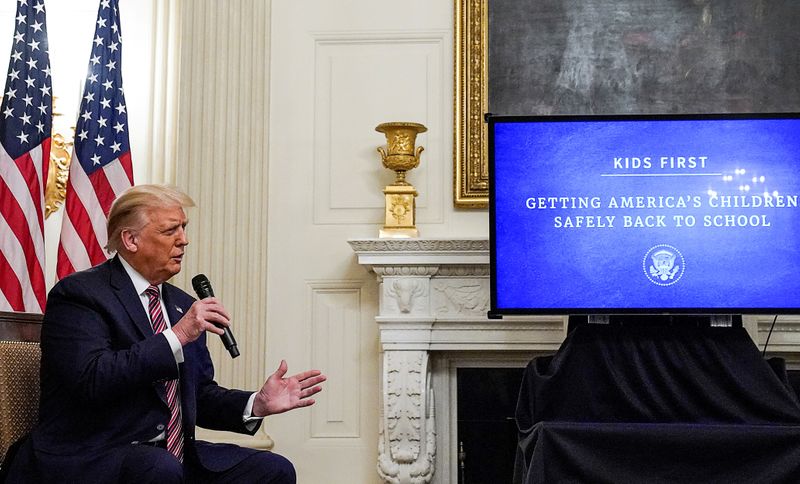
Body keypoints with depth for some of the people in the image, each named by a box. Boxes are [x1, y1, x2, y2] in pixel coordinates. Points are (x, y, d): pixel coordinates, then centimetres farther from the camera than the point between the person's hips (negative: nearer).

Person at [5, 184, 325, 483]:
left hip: (173, 456, 7)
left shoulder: (183, 305, 15)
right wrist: (177, 336, -23)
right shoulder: (79, 294, -7)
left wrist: (258, 404, -2)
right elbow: (91, 380, -23)